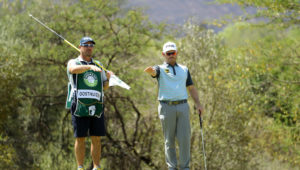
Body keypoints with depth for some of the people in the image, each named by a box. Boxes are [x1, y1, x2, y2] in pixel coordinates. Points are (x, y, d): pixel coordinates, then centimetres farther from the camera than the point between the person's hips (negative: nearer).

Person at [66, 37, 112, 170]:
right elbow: (74, 69, -20)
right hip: (80, 107, -3)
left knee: (96, 139, 1)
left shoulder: (98, 65, 20)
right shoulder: (73, 63, 7)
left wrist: (108, 78, 0)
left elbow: (104, 87, 22)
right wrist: (90, 67, -34)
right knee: (80, 139, -3)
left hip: (96, 107, 3)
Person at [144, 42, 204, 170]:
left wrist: (198, 104, 10)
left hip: (183, 106, 2)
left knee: (185, 138, -3)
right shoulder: (161, 69, 7)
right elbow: (154, 72, -18)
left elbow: (191, 88, 21)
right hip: (167, 107, -2)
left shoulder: (184, 69, 19)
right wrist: (150, 71, -43)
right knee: (169, 140, 1)